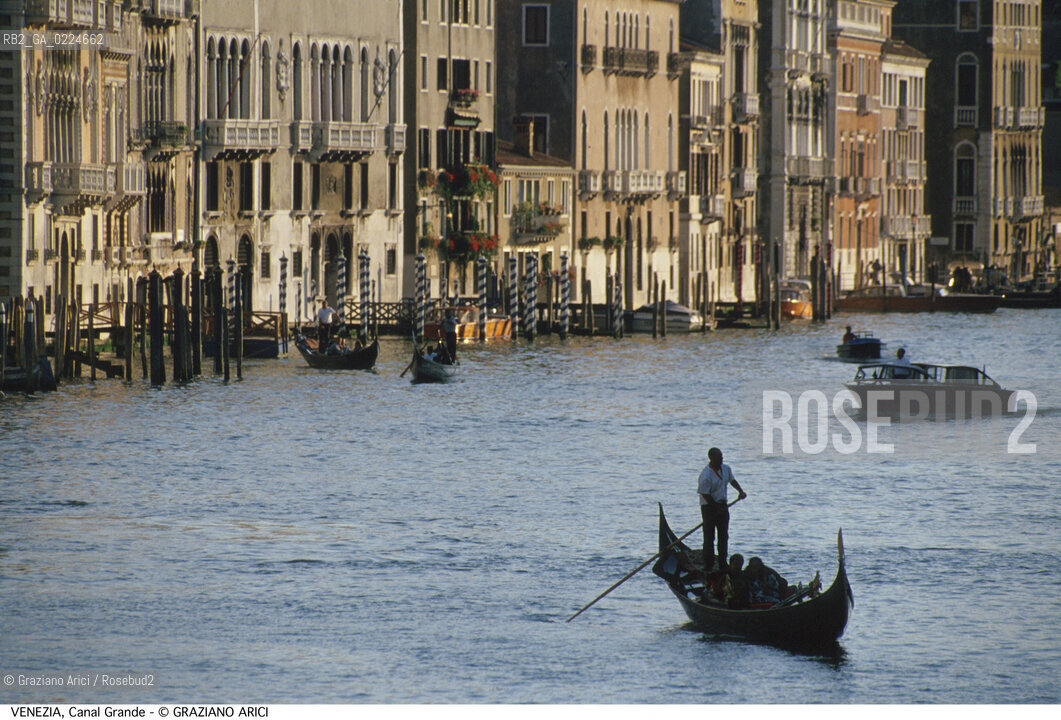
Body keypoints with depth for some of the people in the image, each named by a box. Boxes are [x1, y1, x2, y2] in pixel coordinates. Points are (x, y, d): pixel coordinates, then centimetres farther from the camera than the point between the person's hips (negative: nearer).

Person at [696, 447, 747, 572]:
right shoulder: (706, 475, -21)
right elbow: (705, 495, -18)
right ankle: (708, 565, 2)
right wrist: (717, 508, -14)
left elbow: (732, 480, 21)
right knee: (709, 537, -4)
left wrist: (741, 491, 4)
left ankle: (722, 563, 19)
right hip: (709, 507, -7)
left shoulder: (726, 469, 3)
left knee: (724, 536, 10)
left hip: (722, 505, 7)